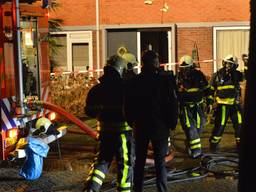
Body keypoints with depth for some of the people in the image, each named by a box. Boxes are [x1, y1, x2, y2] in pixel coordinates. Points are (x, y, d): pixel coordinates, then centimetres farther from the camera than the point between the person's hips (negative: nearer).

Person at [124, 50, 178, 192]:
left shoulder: (135, 81, -2)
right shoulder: (164, 80, -10)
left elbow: (128, 105, 3)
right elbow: (173, 104, -9)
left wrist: (131, 122, 14)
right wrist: (172, 123, 1)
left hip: (140, 127, 2)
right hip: (160, 127, -2)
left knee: (139, 161, 13)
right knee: (160, 163, 4)